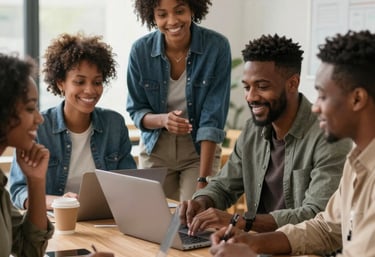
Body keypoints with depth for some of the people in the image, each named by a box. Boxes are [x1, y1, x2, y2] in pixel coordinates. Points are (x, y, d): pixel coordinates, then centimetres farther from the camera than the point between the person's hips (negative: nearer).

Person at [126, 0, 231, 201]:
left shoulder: (217, 46, -19)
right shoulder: (141, 50, -13)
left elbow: (213, 118, -21)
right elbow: (136, 111, -3)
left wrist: (203, 180, -27)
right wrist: (162, 119, -26)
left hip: (200, 150, -1)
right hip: (155, 151, 2)